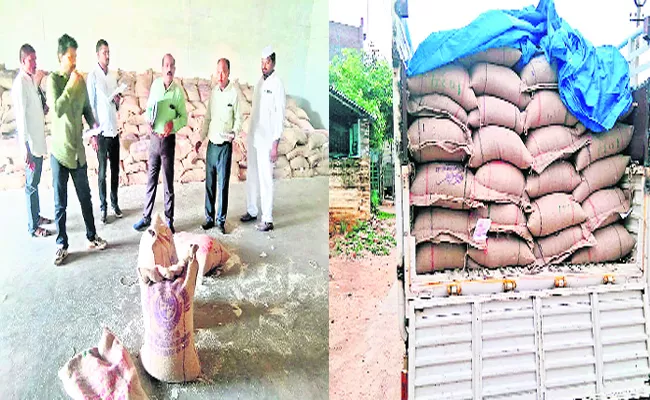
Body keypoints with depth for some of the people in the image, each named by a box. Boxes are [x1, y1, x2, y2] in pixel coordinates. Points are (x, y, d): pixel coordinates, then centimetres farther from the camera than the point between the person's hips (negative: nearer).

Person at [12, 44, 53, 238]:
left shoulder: (32, 80, 11)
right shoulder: (20, 83, -16)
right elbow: (21, 116, -22)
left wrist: (44, 109, -1)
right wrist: (25, 147, -26)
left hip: (38, 139, 9)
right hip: (30, 141, -9)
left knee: (36, 180, 19)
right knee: (32, 184, -2)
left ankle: (36, 216, 32)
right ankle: (33, 227, 6)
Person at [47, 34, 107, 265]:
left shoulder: (81, 80, 6)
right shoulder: (53, 79, -9)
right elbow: (57, 109, -23)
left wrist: (93, 127, -1)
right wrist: (71, 85, -21)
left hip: (78, 150, 5)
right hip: (60, 151, -4)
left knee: (85, 197, 14)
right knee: (60, 203, 4)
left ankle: (92, 237, 27)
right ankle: (61, 245, 16)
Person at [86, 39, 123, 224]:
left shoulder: (113, 77, 12)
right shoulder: (93, 76, -7)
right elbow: (91, 105, -9)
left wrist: (118, 101, -4)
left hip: (114, 130, 6)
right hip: (102, 131, -6)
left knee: (115, 169, 12)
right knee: (102, 171, 2)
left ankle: (115, 203, 24)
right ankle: (103, 207, 12)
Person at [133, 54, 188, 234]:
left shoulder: (178, 91, -6)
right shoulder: (155, 84, 2)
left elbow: (184, 117, -1)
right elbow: (149, 107, 12)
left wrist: (173, 123, -20)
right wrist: (148, 120, -7)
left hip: (168, 139, -3)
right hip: (154, 137, 3)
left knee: (168, 181, 3)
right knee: (151, 179, 9)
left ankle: (169, 220, 13)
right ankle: (146, 217, 19)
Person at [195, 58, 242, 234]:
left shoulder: (234, 93, -8)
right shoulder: (214, 91, 9)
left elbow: (238, 119, -3)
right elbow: (208, 117, 16)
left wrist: (234, 132, -21)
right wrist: (201, 138, 13)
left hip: (225, 145, -5)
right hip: (211, 144, 5)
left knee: (223, 184, 1)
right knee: (209, 183, 10)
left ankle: (221, 220, 12)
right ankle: (209, 218, 21)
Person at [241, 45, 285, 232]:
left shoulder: (277, 85, -10)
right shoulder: (259, 82, 13)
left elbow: (280, 117, -14)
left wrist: (275, 144, -18)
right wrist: (250, 133, 16)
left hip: (267, 140, -8)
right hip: (253, 137, 8)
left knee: (266, 179, -6)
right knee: (251, 176, 15)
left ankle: (267, 220, -1)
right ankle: (251, 211, 28)